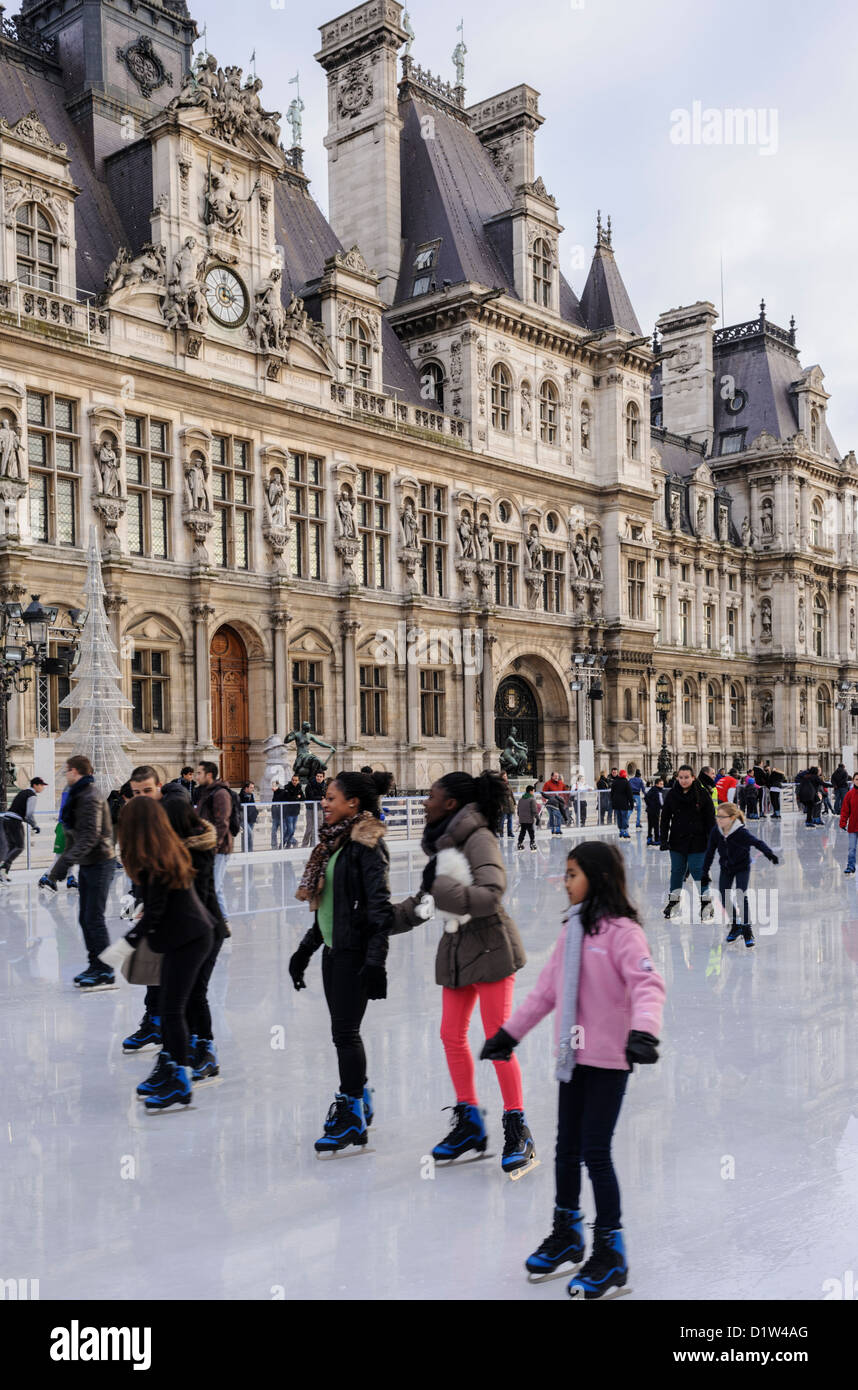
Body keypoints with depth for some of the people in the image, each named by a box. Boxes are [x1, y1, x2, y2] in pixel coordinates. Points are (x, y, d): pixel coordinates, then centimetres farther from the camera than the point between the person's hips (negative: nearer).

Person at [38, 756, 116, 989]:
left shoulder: (91, 798, -17)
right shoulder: (77, 796, 15)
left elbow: (90, 837, -26)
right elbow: (74, 837, 19)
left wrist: (64, 863, -30)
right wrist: (56, 872, 18)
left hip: (99, 864, -10)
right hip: (87, 865, 10)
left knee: (94, 918, -7)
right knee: (85, 918, 12)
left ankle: (106, 974, -2)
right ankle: (95, 966, 21)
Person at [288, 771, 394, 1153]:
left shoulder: (367, 845, -14)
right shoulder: (335, 842, 13)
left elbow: (380, 907, -18)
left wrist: (375, 961, -23)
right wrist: (305, 949, 21)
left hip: (355, 952, -8)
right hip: (333, 950, 8)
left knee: (345, 1032, -3)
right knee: (343, 1031, 11)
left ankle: (351, 1114, 7)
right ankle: (359, 1106, 22)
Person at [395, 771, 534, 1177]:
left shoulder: (478, 838, -16)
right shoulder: (441, 842, 9)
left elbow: (490, 895, -27)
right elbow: (428, 899, 20)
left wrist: (439, 887, -24)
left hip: (489, 946, -8)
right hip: (456, 946, 8)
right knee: (452, 1036, 10)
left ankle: (518, 1131, 8)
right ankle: (470, 1124, 24)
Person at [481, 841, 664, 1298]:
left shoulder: (621, 930, -15)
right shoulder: (572, 930, 9)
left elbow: (647, 983, -25)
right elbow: (547, 988, 15)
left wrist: (643, 1031, -42)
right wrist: (509, 1033, 18)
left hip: (609, 1060, -7)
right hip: (573, 1056, 7)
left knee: (595, 1152, -4)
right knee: (566, 1148, 16)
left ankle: (610, 1252, 13)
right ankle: (567, 1233, 35)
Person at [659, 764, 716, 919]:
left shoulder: (702, 795, -5)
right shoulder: (672, 795, 2)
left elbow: (710, 819, -2)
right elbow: (665, 818, 6)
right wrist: (663, 839, -1)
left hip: (697, 841, -3)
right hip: (677, 841, 3)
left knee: (697, 870, -4)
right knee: (677, 870, 11)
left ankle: (706, 901, 10)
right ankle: (673, 900, 25)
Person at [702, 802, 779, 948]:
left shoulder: (741, 832, -27)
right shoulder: (715, 831, -14)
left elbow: (757, 843, -38)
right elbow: (710, 852, -4)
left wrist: (769, 853, -58)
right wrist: (705, 872, 0)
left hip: (742, 868, -5)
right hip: (725, 868, 5)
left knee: (741, 895, -16)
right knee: (724, 897, 7)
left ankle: (747, 930, -4)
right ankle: (735, 925, 30)